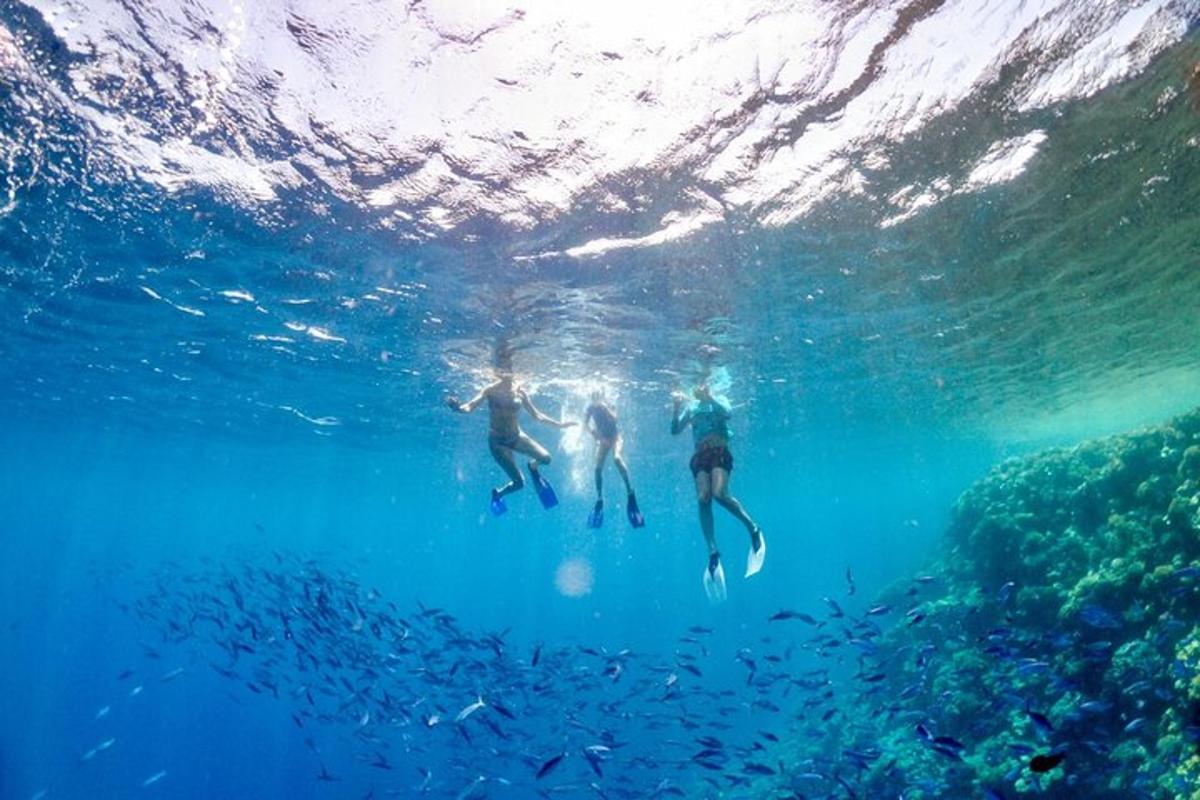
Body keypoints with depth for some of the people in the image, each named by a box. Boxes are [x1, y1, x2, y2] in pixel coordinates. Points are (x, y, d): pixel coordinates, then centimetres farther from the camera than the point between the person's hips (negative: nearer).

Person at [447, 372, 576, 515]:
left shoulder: (520, 392, -3)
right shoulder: (491, 390, -12)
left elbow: (536, 415, 4)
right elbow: (470, 406, -21)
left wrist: (559, 424, 0)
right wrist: (458, 407, -43)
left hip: (516, 435, 3)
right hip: (497, 440, -3)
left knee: (545, 458, -18)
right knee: (519, 483, -6)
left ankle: (533, 467, 18)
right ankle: (498, 494, 26)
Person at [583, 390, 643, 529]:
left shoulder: (608, 404, -9)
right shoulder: (591, 407, -1)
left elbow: (614, 419, -23)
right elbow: (585, 423, -5)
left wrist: (605, 407, -28)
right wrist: (594, 434, -18)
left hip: (614, 436, -4)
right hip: (602, 438, 4)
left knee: (617, 458, -33)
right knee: (598, 468, -9)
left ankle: (630, 491, -27)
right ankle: (599, 499, 4)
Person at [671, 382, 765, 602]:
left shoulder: (718, 402, 12)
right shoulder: (691, 409, 20)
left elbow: (728, 413, -11)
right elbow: (675, 430, 10)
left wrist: (709, 397, -15)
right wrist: (677, 407, -3)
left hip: (719, 452, -3)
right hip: (700, 456, 4)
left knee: (719, 494, -26)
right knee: (703, 499, -14)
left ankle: (753, 528, -7)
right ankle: (713, 552, -11)